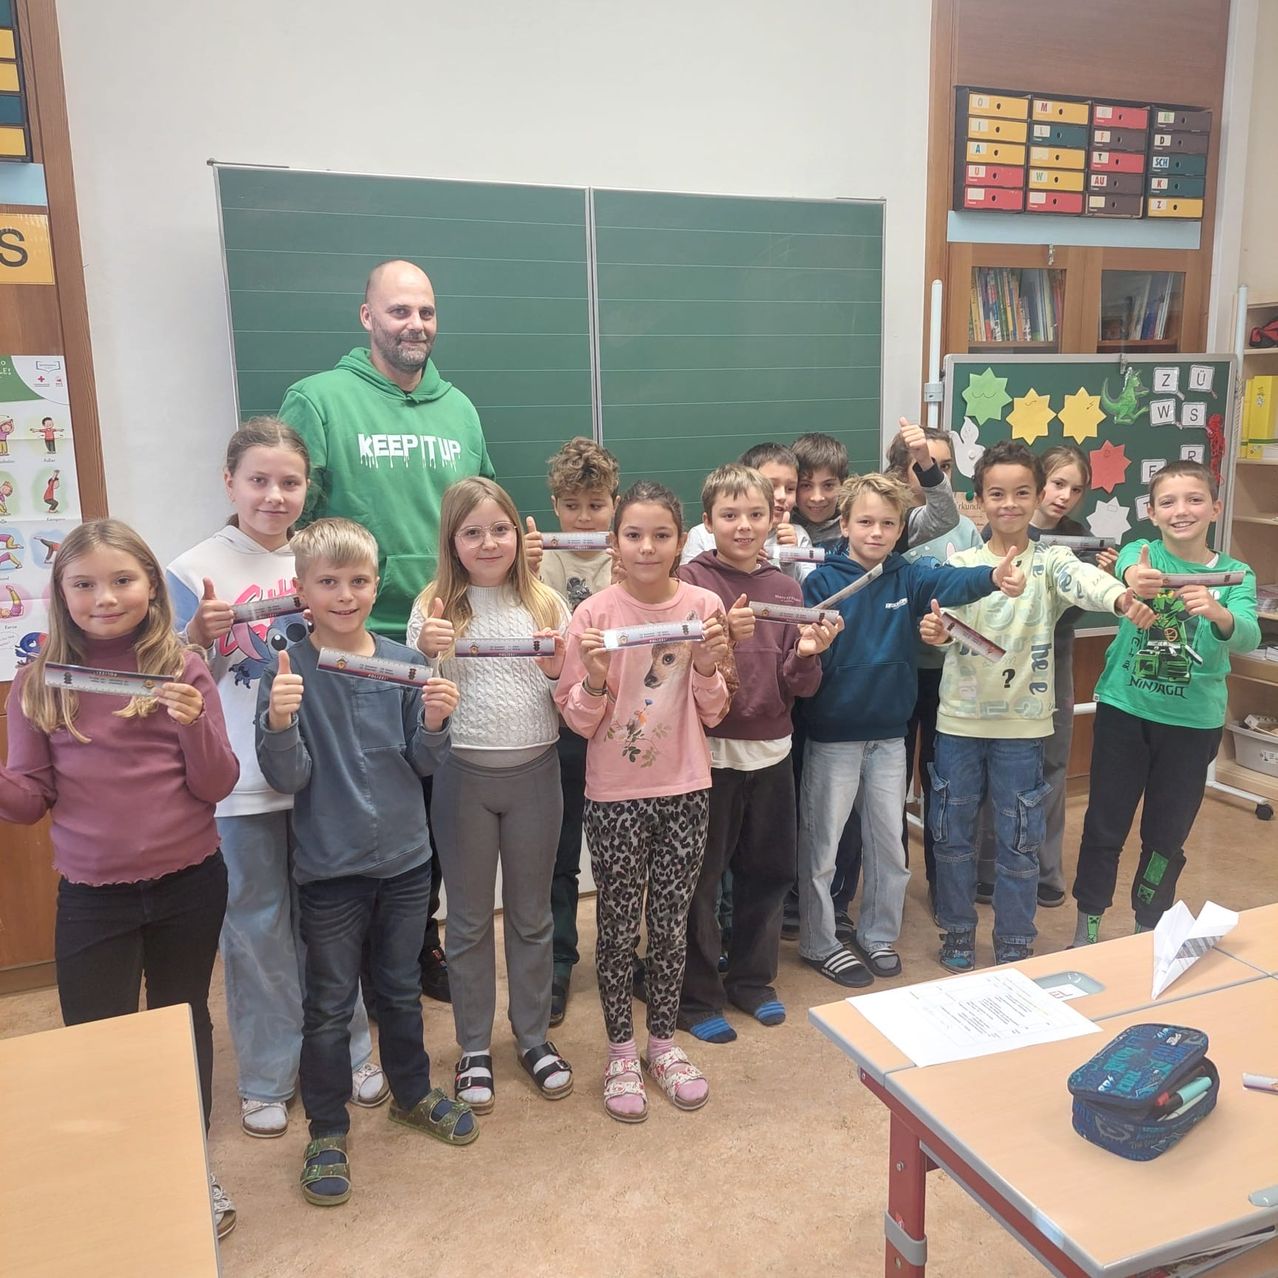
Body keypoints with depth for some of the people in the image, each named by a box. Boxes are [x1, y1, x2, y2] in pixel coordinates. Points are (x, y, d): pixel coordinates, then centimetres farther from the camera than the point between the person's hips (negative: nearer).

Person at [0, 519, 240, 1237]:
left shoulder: (183, 669, -5)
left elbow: (216, 787, -7)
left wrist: (194, 724, -24)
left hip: (189, 885, 0)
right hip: (92, 897, 0)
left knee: (185, 1025, 17)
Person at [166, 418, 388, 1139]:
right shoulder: (195, 570, -5)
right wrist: (198, 636, -22)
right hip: (244, 781, -2)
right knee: (258, 928, 9)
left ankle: (349, 1053, 33)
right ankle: (268, 1077, 28)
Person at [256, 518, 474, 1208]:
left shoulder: (401, 662, -4)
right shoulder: (289, 671, -12)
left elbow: (423, 763, 0)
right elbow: (287, 778, -14)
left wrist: (434, 723, -21)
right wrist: (279, 723, -33)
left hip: (405, 858, 3)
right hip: (330, 867, -3)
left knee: (401, 988, 21)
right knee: (329, 1005, 11)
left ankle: (413, 1093, 42)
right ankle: (328, 1131, 30)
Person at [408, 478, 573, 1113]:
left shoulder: (546, 604, 1)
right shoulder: (435, 607, -3)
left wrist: (561, 671, -17)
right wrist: (424, 652, -21)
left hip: (535, 772, 1)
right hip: (463, 775, -1)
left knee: (531, 915, 15)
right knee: (469, 919, 12)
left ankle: (534, 1038, 33)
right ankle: (474, 1048, 29)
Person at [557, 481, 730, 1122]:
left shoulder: (703, 607, -3)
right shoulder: (594, 613, -9)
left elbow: (712, 713, 3)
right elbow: (578, 721, -6)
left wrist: (708, 668, -16)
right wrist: (595, 679, -24)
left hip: (684, 789, 2)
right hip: (615, 794, -2)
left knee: (672, 922, 14)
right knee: (618, 925, 10)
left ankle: (663, 1042, 34)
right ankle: (620, 1052, 29)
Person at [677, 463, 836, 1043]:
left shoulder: (786, 587, 6)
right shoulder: (693, 579, -7)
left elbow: (798, 687, 5)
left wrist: (807, 654, -15)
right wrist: (722, 637, -28)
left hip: (771, 750, 5)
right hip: (710, 750, -5)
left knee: (767, 871, 15)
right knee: (701, 878, 5)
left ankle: (751, 978, 34)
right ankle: (697, 997, 21)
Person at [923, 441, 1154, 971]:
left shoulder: (1050, 562, -4)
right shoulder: (960, 564, 1)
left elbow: (1084, 579, -26)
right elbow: (946, 623, -11)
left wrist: (1121, 597, -49)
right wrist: (935, 631, -36)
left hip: (1021, 724, -1)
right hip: (959, 720, 1)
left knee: (1019, 841, 8)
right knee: (952, 832, 11)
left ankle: (1014, 946, 25)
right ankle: (958, 932, 30)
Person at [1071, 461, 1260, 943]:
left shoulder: (1234, 574, -3)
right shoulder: (1141, 552, -6)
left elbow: (1249, 636, -21)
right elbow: (1128, 571, -31)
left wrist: (1218, 613, -45)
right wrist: (1132, 579, -56)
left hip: (1193, 721, 1)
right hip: (1124, 709, -1)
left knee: (1168, 832, 13)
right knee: (1105, 823, 6)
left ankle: (1149, 926, 33)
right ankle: (1088, 921, 25)